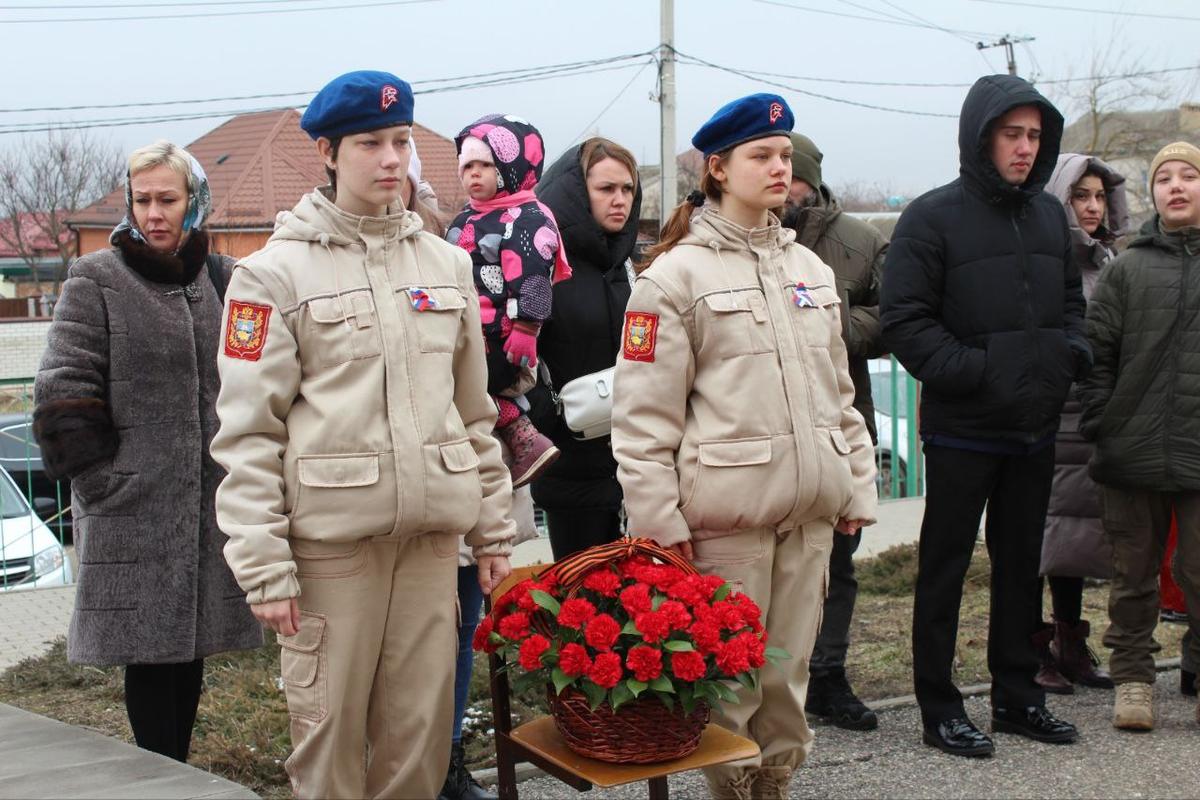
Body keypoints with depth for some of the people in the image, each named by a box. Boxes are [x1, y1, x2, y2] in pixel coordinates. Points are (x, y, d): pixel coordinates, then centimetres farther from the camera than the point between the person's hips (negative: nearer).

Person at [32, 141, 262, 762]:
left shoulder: (223, 280, 10)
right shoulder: (97, 280, -2)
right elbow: (62, 395, -6)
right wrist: (100, 481, -11)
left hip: (210, 503, 4)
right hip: (132, 509, -4)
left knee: (191, 644, 11)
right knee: (150, 650, 0)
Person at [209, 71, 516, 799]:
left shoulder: (448, 263, 12)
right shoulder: (276, 272, -2)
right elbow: (248, 431, -6)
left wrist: (495, 531, 13)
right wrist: (263, 565, -11)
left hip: (432, 533, 4)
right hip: (329, 538, -4)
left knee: (422, 729, 7)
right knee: (330, 728, 2)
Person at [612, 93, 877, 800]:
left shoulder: (811, 269, 14)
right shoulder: (675, 275, -5)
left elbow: (839, 391, 19)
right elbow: (643, 413, -9)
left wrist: (858, 488, 14)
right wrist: (660, 521, -12)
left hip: (810, 510, 6)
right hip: (727, 513, -5)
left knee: (790, 672, 12)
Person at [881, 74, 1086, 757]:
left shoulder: (1049, 214, 9)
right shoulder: (934, 217, -9)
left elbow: (1071, 298, 21)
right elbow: (904, 319, -14)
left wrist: (1074, 349, 2)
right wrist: (968, 369, -21)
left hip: (1036, 428, 6)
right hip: (962, 428, -6)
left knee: (1022, 564, 15)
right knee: (945, 569, 4)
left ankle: (1018, 695, 28)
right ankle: (940, 707, 14)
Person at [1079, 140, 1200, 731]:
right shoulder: (1127, 269, 8)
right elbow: (1096, 354, 5)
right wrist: (1101, 426, -3)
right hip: (1134, 453, 1)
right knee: (1133, 575, 9)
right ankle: (1132, 676, 21)